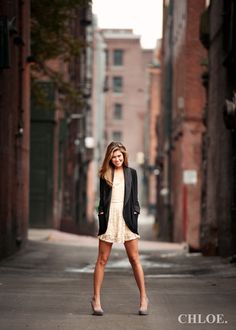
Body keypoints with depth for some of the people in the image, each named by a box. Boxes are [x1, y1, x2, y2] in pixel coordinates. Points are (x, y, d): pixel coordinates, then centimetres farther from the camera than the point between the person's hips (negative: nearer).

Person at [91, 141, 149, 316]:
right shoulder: (105, 174, 8)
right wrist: (101, 215, -1)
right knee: (102, 259, 0)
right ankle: (96, 298, 6)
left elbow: (134, 198, 10)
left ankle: (143, 297, 7)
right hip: (109, 217, 0)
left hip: (127, 217, 0)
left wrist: (135, 215, 0)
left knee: (134, 259, 0)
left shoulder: (131, 173, 10)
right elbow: (102, 198, 9)